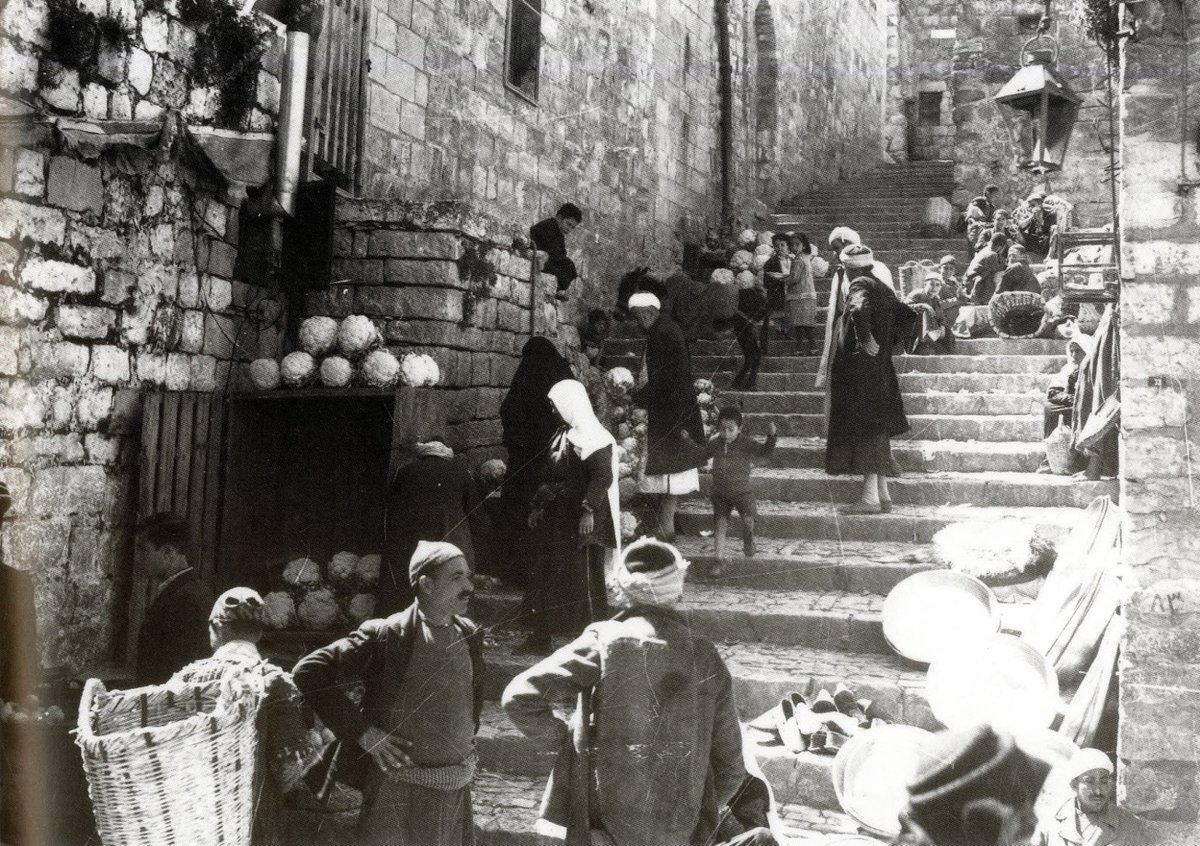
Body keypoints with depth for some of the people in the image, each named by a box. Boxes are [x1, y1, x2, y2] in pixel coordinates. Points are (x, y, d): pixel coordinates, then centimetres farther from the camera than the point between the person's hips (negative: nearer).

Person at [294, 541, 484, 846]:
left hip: (456, 795, 5)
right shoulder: (387, 636, -12)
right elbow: (309, 672, -15)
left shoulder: (470, 635, 6)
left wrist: (465, 747, 12)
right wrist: (364, 732, -16)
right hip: (398, 794, -5)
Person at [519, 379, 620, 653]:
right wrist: (538, 506, 19)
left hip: (581, 520, -9)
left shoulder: (594, 437, -13)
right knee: (545, 574, 10)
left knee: (584, 577, -3)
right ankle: (541, 636, 18)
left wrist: (589, 510, -28)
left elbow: (602, 477, -21)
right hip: (556, 517, 9)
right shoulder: (563, 435, 15)